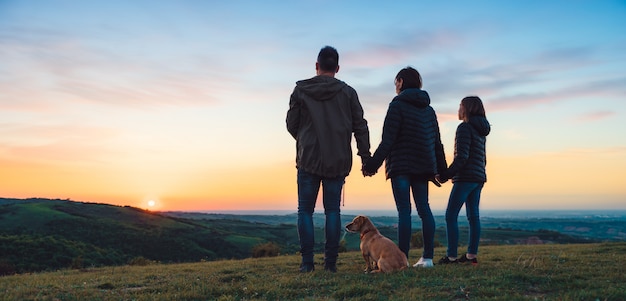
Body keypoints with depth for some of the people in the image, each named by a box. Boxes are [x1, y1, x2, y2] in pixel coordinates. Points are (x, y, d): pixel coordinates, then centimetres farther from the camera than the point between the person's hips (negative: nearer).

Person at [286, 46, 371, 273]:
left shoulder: (301, 90, 1)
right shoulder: (347, 92, 3)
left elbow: (291, 124, 4)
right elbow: (360, 126, 1)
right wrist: (365, 156, 5)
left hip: (308, 159, -1)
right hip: (338, 161, 1)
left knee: (305, 210, 6)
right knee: (332, 210, 8)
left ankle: (307, 262, 2)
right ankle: (331, 262, 6)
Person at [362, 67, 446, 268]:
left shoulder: (398, 105, -6)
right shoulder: (428, 109, 16)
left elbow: (387, 140, -14)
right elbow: (437, 142, 17)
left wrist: (372, 165, -13)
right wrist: (441, 170, 21)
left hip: (401, 166, -6)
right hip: (423, 167, 7)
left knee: (404, 211, -7)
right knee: (424, 209, 9)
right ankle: (428, 257, 10)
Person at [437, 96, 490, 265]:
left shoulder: (464, 127, -10)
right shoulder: (481, 131, 19)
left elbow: (462, 156, -18)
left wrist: (446, 175, -16)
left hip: (465, 178, -9)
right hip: (479, 178, 10)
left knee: (451, 215, -8)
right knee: (473, 216, 8)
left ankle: (451, 256, -11)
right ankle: (472, 255, 10)